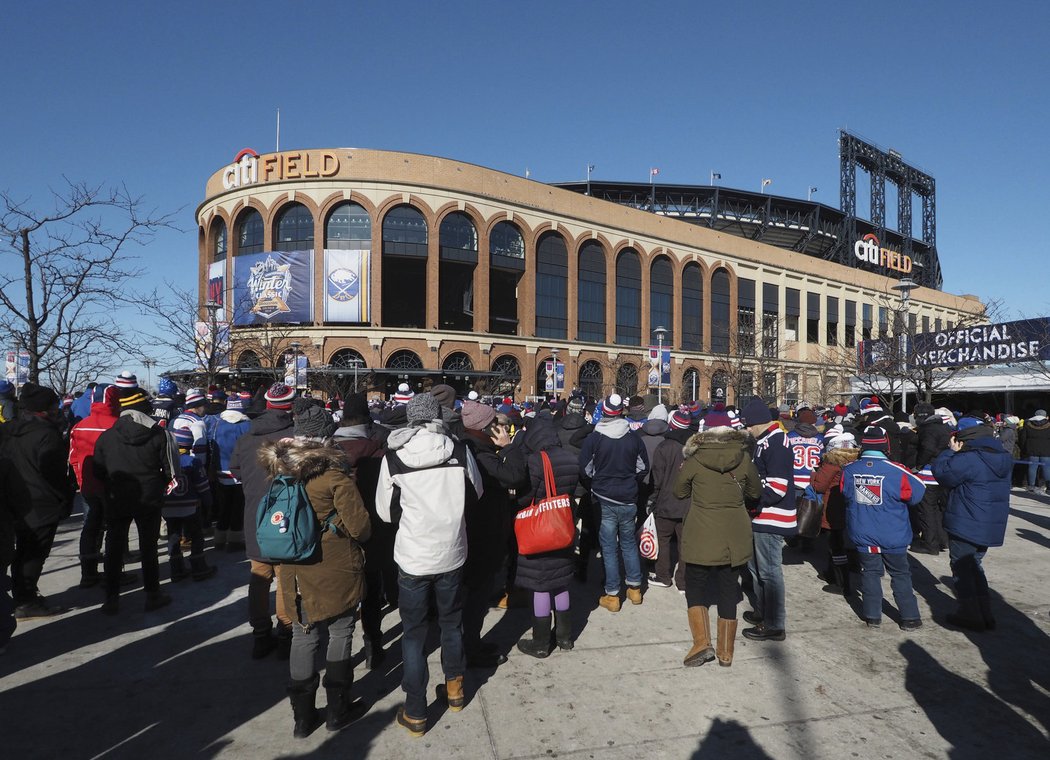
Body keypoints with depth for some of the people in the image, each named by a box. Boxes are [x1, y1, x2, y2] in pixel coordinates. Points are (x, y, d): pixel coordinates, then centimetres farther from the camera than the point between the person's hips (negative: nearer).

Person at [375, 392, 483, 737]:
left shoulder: (393, 457, -13)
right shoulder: (460, 450, -11)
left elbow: (386, 512, -3)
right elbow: (476, 492, 4)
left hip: (412, 556, -2)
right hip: (451, 553, 2)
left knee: (414, 633, 13)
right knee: (452, 623, 23)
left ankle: (415, 713, 21)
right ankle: (455, 688, 40)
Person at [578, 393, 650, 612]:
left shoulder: (593, 438, -11)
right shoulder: (634, 438, -4)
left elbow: (585, 469, -7)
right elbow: (643, 468, 4)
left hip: (604, 499, -2)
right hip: (628, 498, 2)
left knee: (609, 547, 6)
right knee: (629, 542, 18)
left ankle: (612, 595, 11)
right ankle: (634, 588, 26)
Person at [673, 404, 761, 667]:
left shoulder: (694, 459, -11)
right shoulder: (744, 458, -4)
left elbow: (679, 491, 2)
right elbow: (756, 492, 10)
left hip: (701, 536, -3)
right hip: (734, 536, 3)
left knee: (695, 585, 13)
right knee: (728, 589, 13)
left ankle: (702, 642, 0)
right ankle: (726, 651, 22)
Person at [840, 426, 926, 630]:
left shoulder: (849, 470, -11)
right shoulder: (896, 471, -19)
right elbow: (916, 493, -7)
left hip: (862, 535, 2)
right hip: (893, 536, -1)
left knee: (870, 572, 15)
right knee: (900, 574, 16)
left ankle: (872, 616, 19)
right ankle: (909, 617, 23)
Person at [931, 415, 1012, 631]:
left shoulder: (967, 459, -23)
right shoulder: (1004, 457, 6)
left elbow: (942, 473, -14)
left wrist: (951, 451, -6)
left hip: (965, 526, -8)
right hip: (992, 526, 8)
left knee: (961, 568, 7)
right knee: (975, 565, 21)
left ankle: (971, 615, 12)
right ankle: (985, 615, 24)